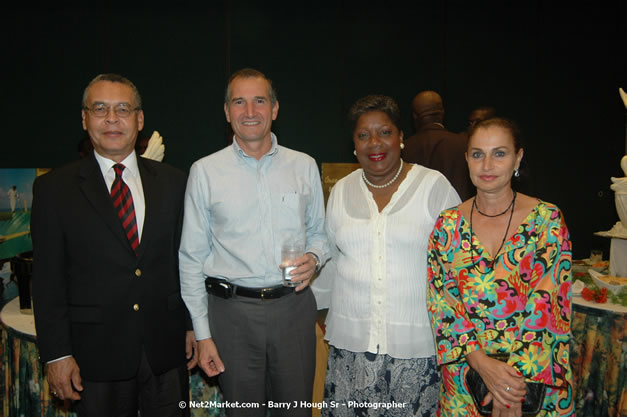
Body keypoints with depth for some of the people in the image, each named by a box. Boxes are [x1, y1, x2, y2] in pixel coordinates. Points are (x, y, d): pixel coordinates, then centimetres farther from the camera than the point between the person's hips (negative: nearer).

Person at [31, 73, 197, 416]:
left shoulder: (171, 181, 4)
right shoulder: (54, 188, -2)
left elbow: (185, 259, 7)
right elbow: (47, 279, -3)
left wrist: (192, 326, 7)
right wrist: (56, 354, -5)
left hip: (166, 350, 2)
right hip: (96, 353, -2)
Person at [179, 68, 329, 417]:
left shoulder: (305, 166, 4)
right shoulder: (205, 171, -2)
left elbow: (319, 233, 14)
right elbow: (192, 258, 1)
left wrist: (314, 258, -10)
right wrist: (202, 334, -2)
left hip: (294, 306, 2)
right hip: (233, 310, -1)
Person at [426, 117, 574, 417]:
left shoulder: (546, 219, -8)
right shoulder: (448, 225, -2)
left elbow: (547, 305, -13)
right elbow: (443, 303, -6)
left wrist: (514, 377, -19)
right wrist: (481, 362, -18)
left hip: (536, 376, -1)